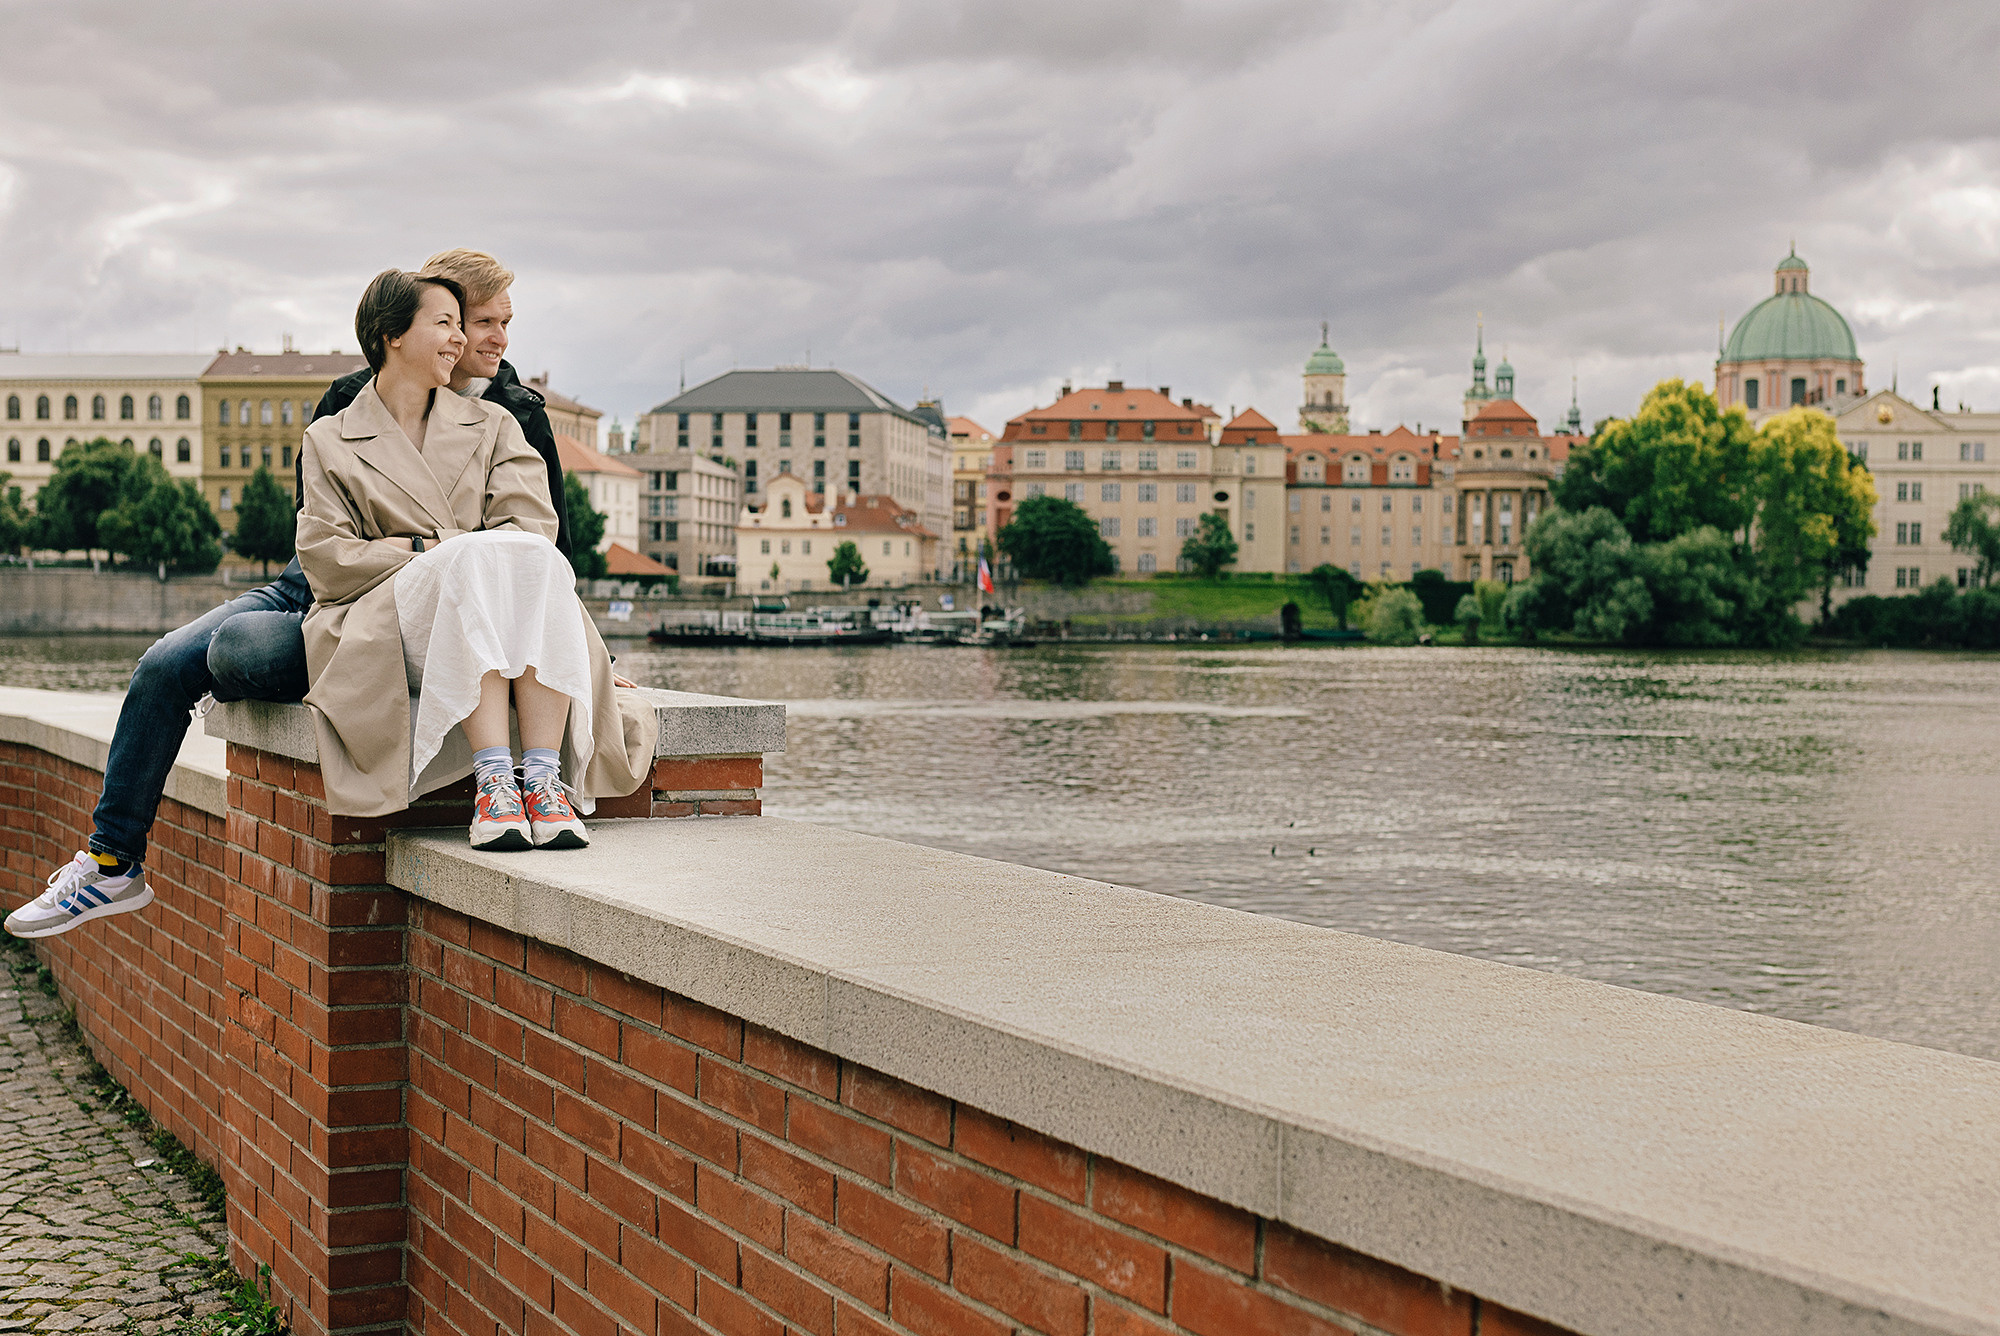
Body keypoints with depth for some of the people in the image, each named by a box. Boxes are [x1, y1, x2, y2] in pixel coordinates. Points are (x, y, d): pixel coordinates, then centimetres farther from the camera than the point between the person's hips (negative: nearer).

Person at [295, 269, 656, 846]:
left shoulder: (492, 426, 23)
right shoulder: (328, 442, 17)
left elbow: (533, 526, 6)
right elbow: (325, 559, 4)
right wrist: (428, 551, -8)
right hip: (390, 634, -2)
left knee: (536, 560, -32)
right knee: (474, 555, -34)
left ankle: (545, 780, -44)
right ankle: (492, 779, -46)